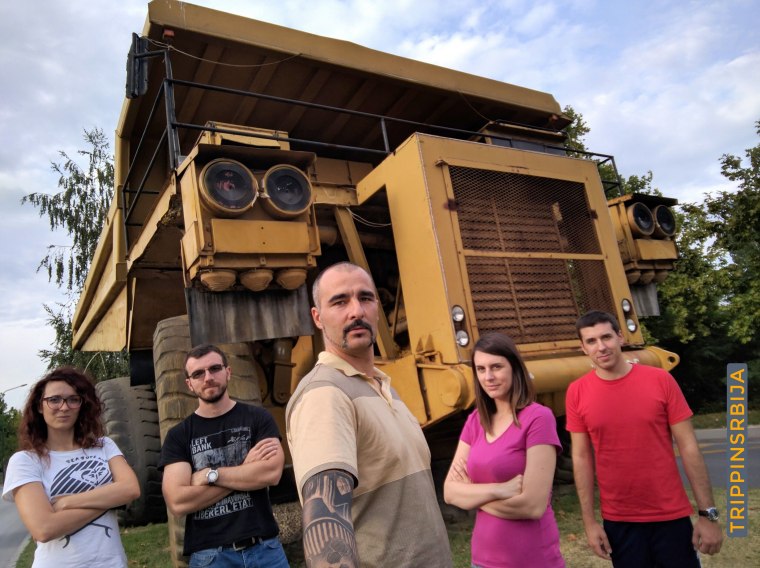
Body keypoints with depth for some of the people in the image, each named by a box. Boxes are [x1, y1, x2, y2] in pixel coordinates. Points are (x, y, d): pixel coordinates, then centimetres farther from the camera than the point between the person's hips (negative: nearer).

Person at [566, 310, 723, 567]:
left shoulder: (661, 380, -7)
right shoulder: (577, 392, -6)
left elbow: (688, 447, -4)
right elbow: (581, 458, -2)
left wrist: (708, 513, -5)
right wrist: (589, 521, -2)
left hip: (671, 516, 0)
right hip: (618, 522, 1)